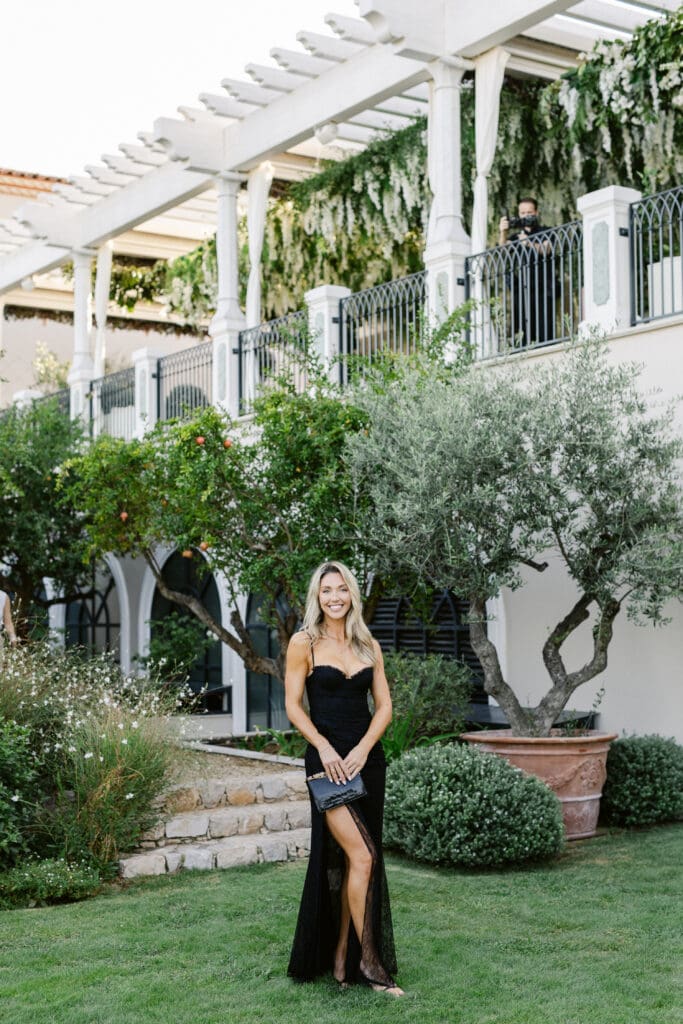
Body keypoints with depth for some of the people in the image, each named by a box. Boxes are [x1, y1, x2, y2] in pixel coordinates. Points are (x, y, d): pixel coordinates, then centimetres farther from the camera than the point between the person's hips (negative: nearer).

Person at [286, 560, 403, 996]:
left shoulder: (369, 646, 10)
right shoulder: (304, 643, -1)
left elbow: (384, 705, 7)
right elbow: (293, 705, -3)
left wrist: (363, 748, -8)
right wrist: (324, 748, -14)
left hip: (366, 757, 4)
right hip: (327, 758, -4)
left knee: (349, 861, 8)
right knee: (362, 856, -13)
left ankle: (341, 957, 16)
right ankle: (368, 960, -4)